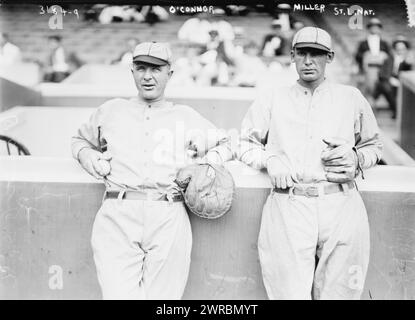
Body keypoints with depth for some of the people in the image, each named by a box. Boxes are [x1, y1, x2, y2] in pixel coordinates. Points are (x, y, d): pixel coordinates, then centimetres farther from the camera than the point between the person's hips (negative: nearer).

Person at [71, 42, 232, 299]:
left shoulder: (187, 116, 18)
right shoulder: (111, 111, 20)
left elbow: (226, 144, 27)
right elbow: (80, 140, 33)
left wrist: (206, 162, 6)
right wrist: (87, 156, 11)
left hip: (169, 220, 0)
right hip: (117, 219, 0)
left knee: (163, 296, 0)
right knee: (119, 294, -13)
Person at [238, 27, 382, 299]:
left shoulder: (352, 98, 19)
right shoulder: (272, 100, 18)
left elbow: (374, 146, 26)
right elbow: (245, 144, 20)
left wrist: (357, 158, 3)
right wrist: (269, 159, 1)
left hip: (341, 207, 1)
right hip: (288, 207, 0)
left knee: (338, 293, 2)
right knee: (289, 292, -4)